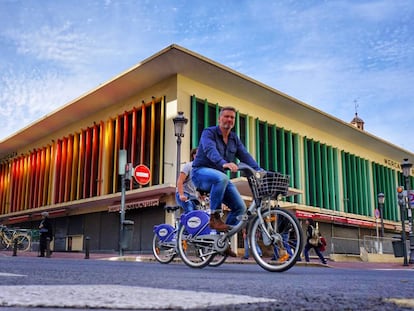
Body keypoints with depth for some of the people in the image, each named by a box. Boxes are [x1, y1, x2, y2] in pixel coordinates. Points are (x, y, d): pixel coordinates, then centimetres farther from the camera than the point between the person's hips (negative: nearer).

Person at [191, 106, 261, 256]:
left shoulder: (234, 139, 12)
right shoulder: (209, 132, -8)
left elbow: (245, 155, -1)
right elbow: (210, 151, -28)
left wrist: (259, 170, -18)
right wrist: (224, 163, -48)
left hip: (220, 177, 6)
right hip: (201, 172, -6)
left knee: (240, 207, -9)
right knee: (221, 178, -40)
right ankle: (214, 217, -27)